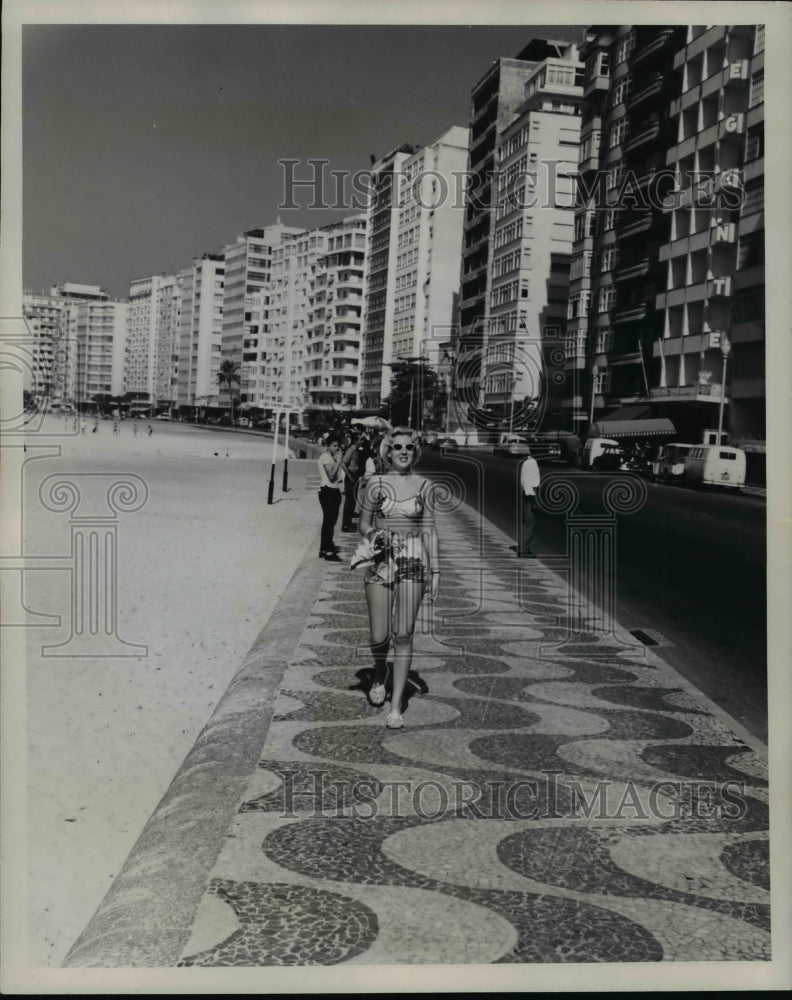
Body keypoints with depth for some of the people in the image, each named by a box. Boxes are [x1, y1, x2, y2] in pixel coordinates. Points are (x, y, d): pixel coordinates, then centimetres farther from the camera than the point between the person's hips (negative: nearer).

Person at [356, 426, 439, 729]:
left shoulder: (423, 486, 4)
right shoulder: (376, 483, 3)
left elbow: (429, 530, 6)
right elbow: (363, 524, 12)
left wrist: (435, 570, 3)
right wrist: (373, 534, -7)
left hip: (412, 563, 0)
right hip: (380, 563, 0)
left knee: (403, 635, -4)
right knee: (379, 636, 0)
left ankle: (396, 706, 3)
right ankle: (380, 671, 36)